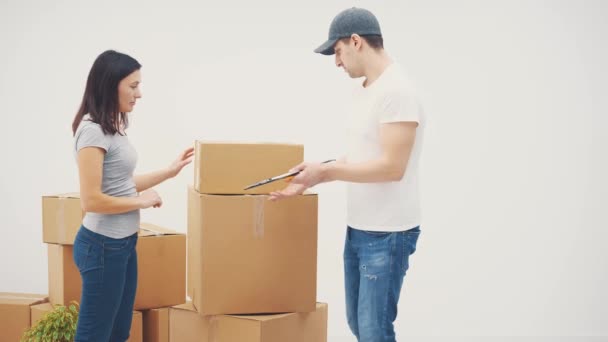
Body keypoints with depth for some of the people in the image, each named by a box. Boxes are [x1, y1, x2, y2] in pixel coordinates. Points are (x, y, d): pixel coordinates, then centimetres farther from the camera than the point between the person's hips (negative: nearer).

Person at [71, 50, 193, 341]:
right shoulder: (92, 130, -19)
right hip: (103, 245, -10)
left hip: (123, 242, 10)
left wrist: (170, 171, 17)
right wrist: (143, 201, -13)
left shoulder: (112, 128, 10)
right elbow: (92, 200, -24)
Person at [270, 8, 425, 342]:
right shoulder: (362, 90, 12)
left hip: (388, 233, -10)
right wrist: (309, 180, 10)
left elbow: (391, 166, -25)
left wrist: (326, 170, -18)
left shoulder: (396, 91, -19)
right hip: (358, 228, 10)